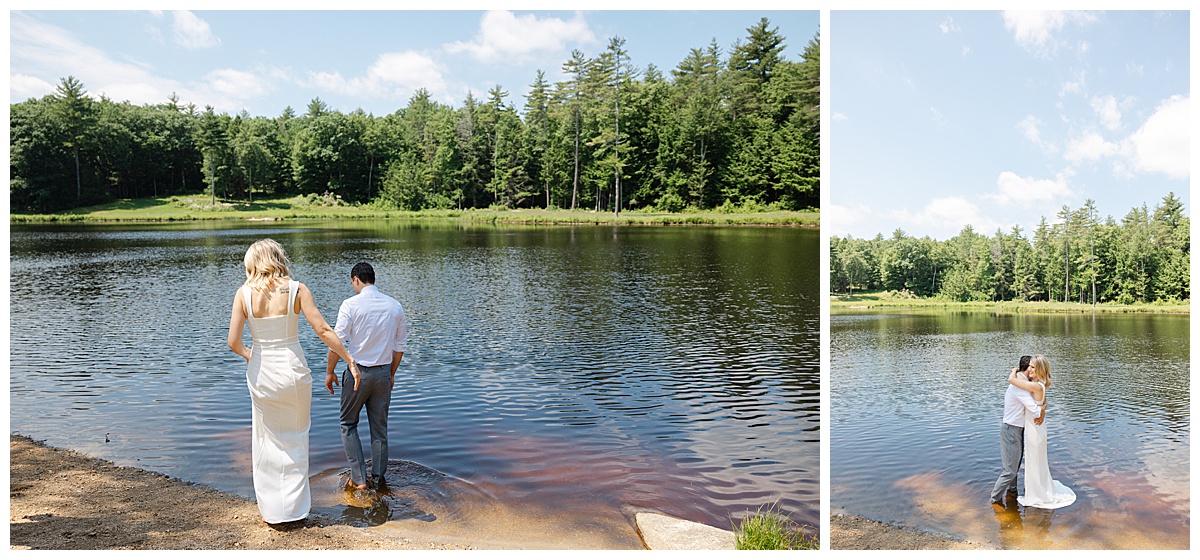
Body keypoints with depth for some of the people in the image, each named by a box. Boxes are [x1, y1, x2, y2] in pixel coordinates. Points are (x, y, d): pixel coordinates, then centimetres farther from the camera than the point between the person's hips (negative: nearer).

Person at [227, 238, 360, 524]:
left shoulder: (244, 294, -5)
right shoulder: (297, 289, -9)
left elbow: (233, 342, -10)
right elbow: (322, 330, -12)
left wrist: (246, 353, 13)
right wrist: (350, 360, -4)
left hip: (261, 373, 1)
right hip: (293, 371, -1)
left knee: (267, 441, 17)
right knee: (295, 438, 16)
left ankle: (271, 509, 26)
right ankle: (293, 507, 22)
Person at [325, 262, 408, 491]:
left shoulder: (351, 305, -11)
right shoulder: (395, 306, 2)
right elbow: (400, 345, 7)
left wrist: (330, 372, 1)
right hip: (383, 373, 4)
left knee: (348, 424, 14)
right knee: (380, 427, 14)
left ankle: (358, 478, 9)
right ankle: (379, 479, 21)